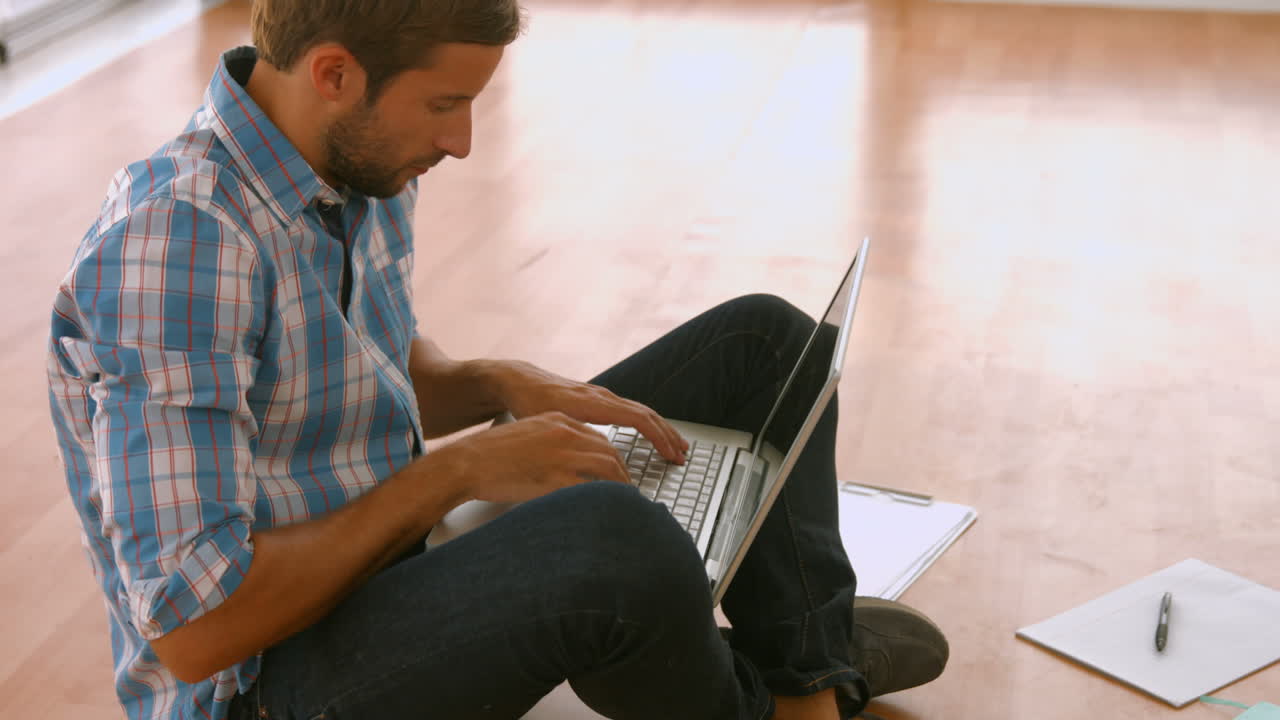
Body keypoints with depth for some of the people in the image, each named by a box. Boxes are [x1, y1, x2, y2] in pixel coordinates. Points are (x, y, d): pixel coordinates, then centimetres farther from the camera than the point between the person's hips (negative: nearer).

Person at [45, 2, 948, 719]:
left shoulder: (362, 164, 1)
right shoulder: (174, 241, -27)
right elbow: (192, 628, -30)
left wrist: (499, 383, -4)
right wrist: (451, 474, -23)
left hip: (400, 559, 9)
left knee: (762, 342, 6)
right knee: (612, 537, -39)